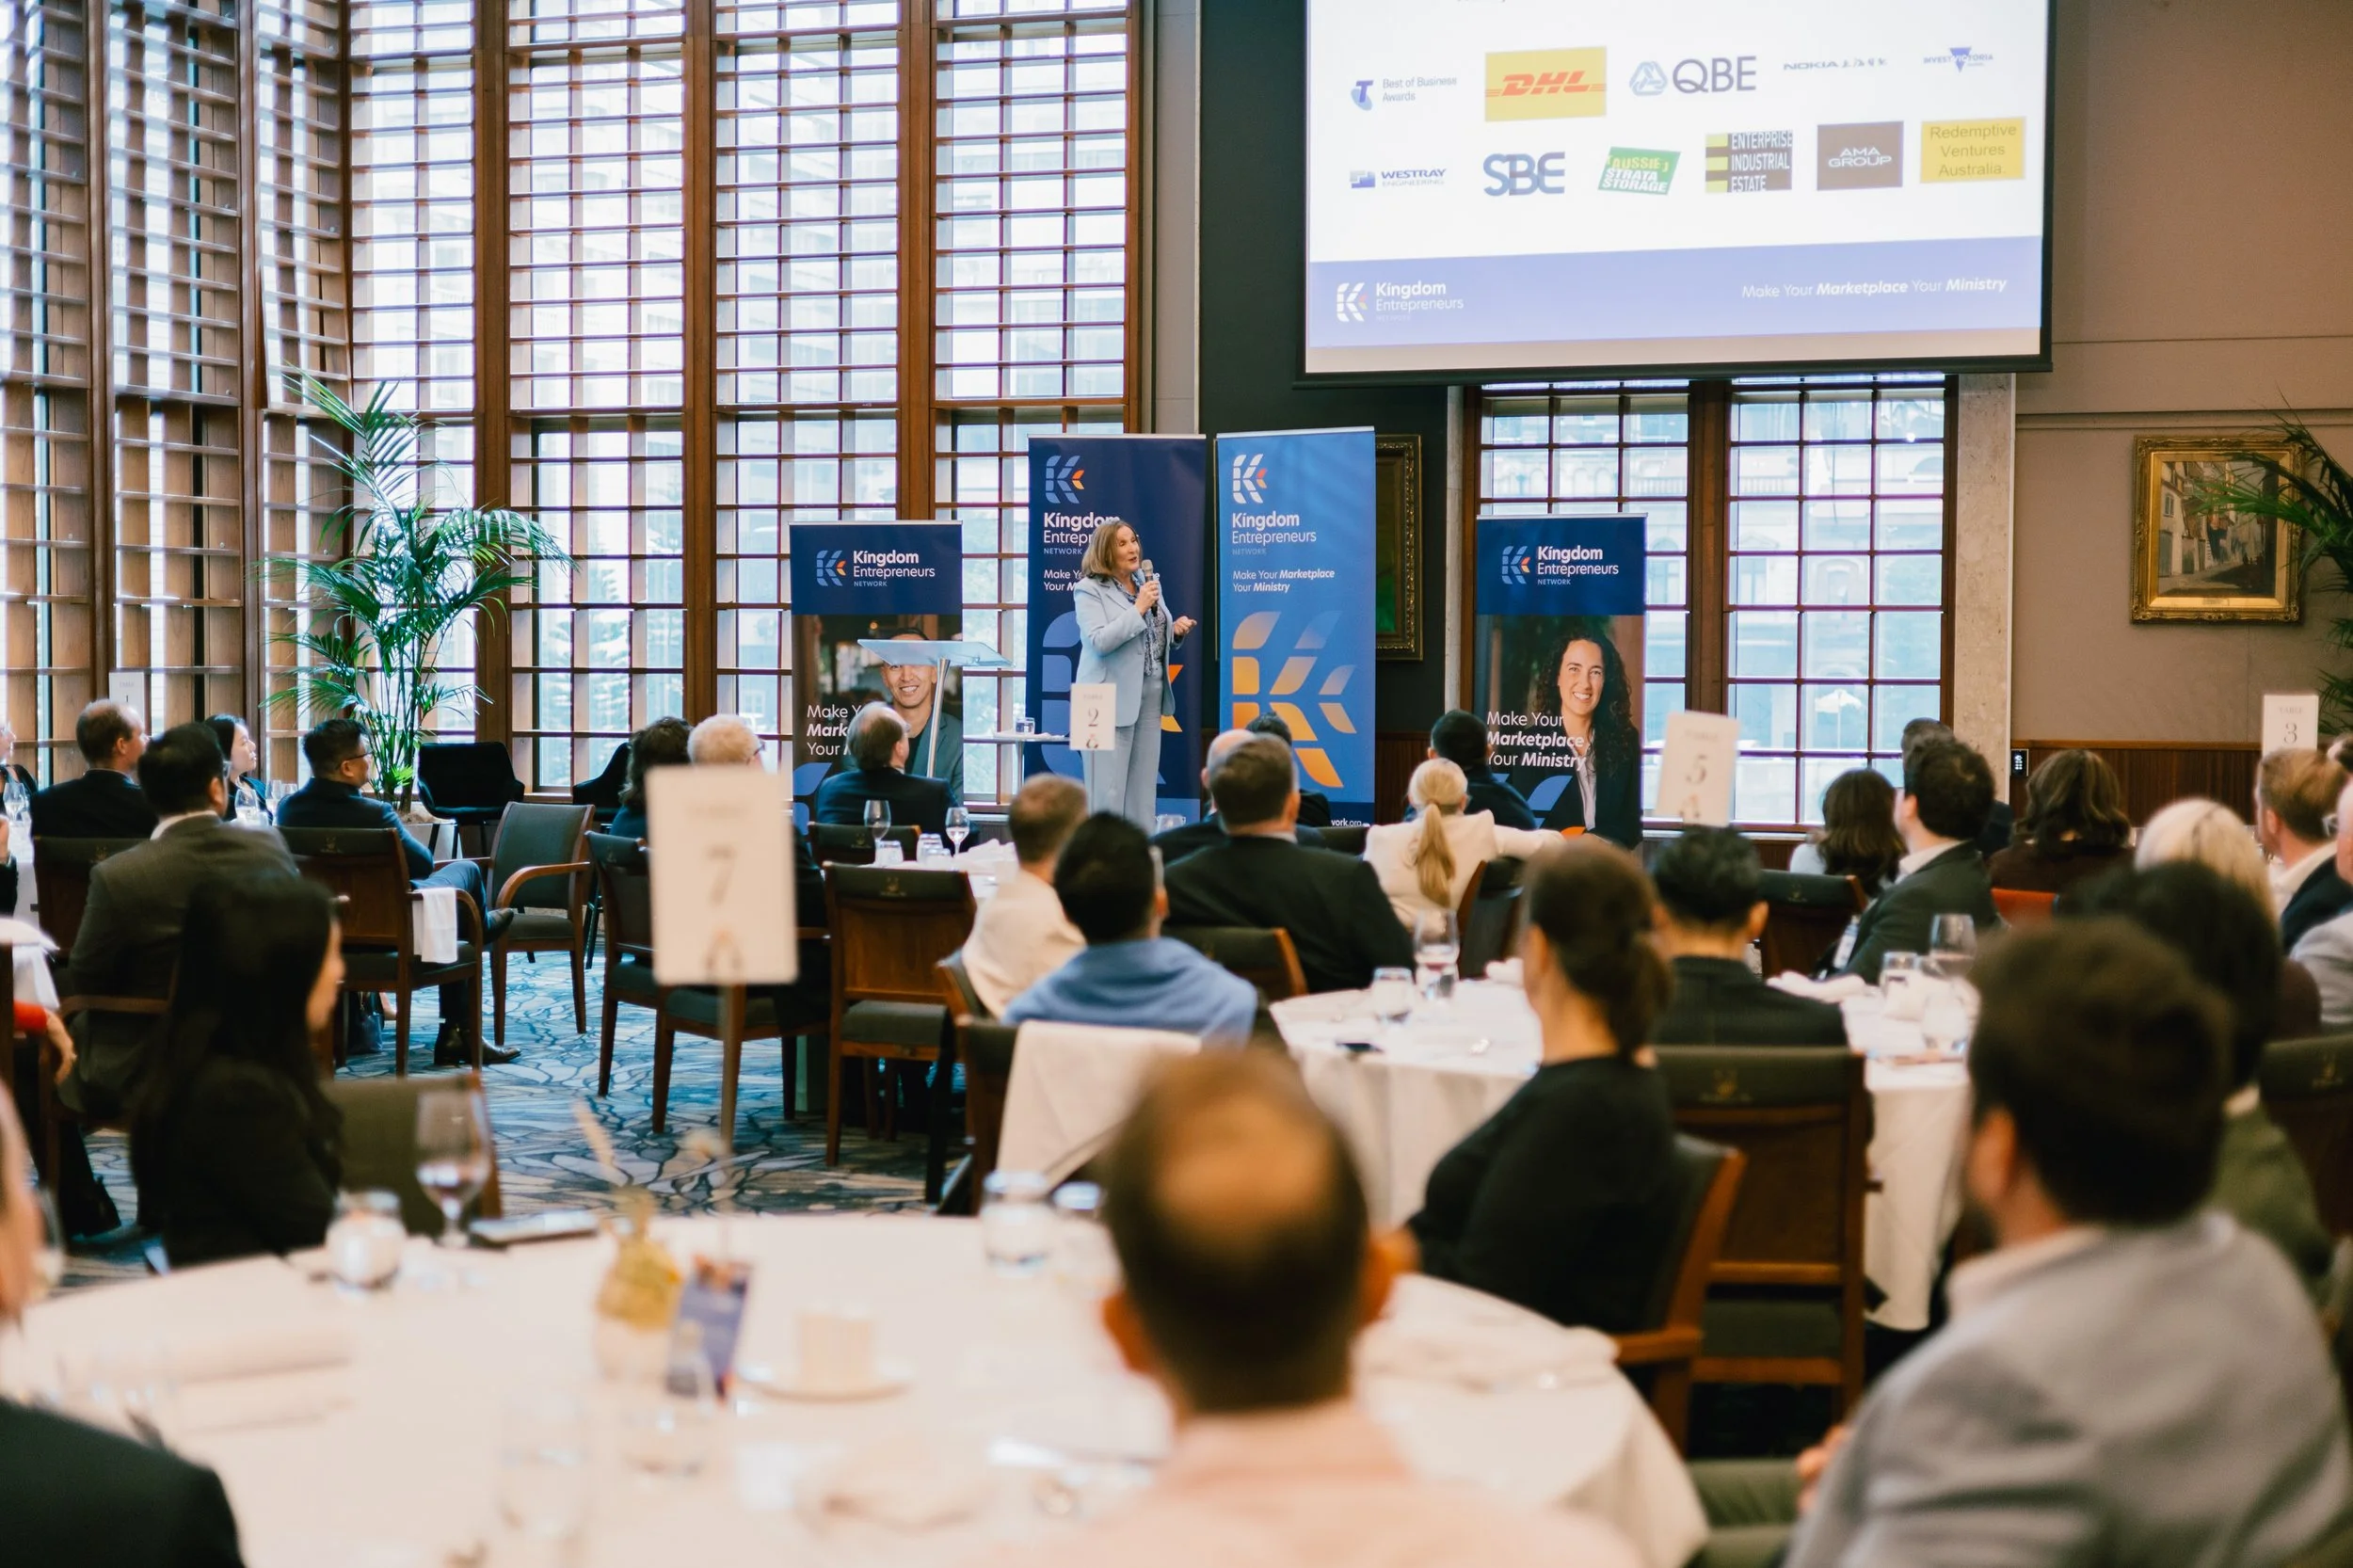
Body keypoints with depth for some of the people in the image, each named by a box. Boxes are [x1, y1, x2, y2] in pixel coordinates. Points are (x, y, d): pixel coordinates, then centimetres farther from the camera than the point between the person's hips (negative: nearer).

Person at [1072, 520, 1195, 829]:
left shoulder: (1147, 583, 12)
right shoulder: (1089, 589, -7)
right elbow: (1099, 641, -19)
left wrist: (1177, 631, -1)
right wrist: (1138, 609, -19)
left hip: (1151, 694, 7)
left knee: (1144, 786, 10)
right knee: (1108, 790, -5)